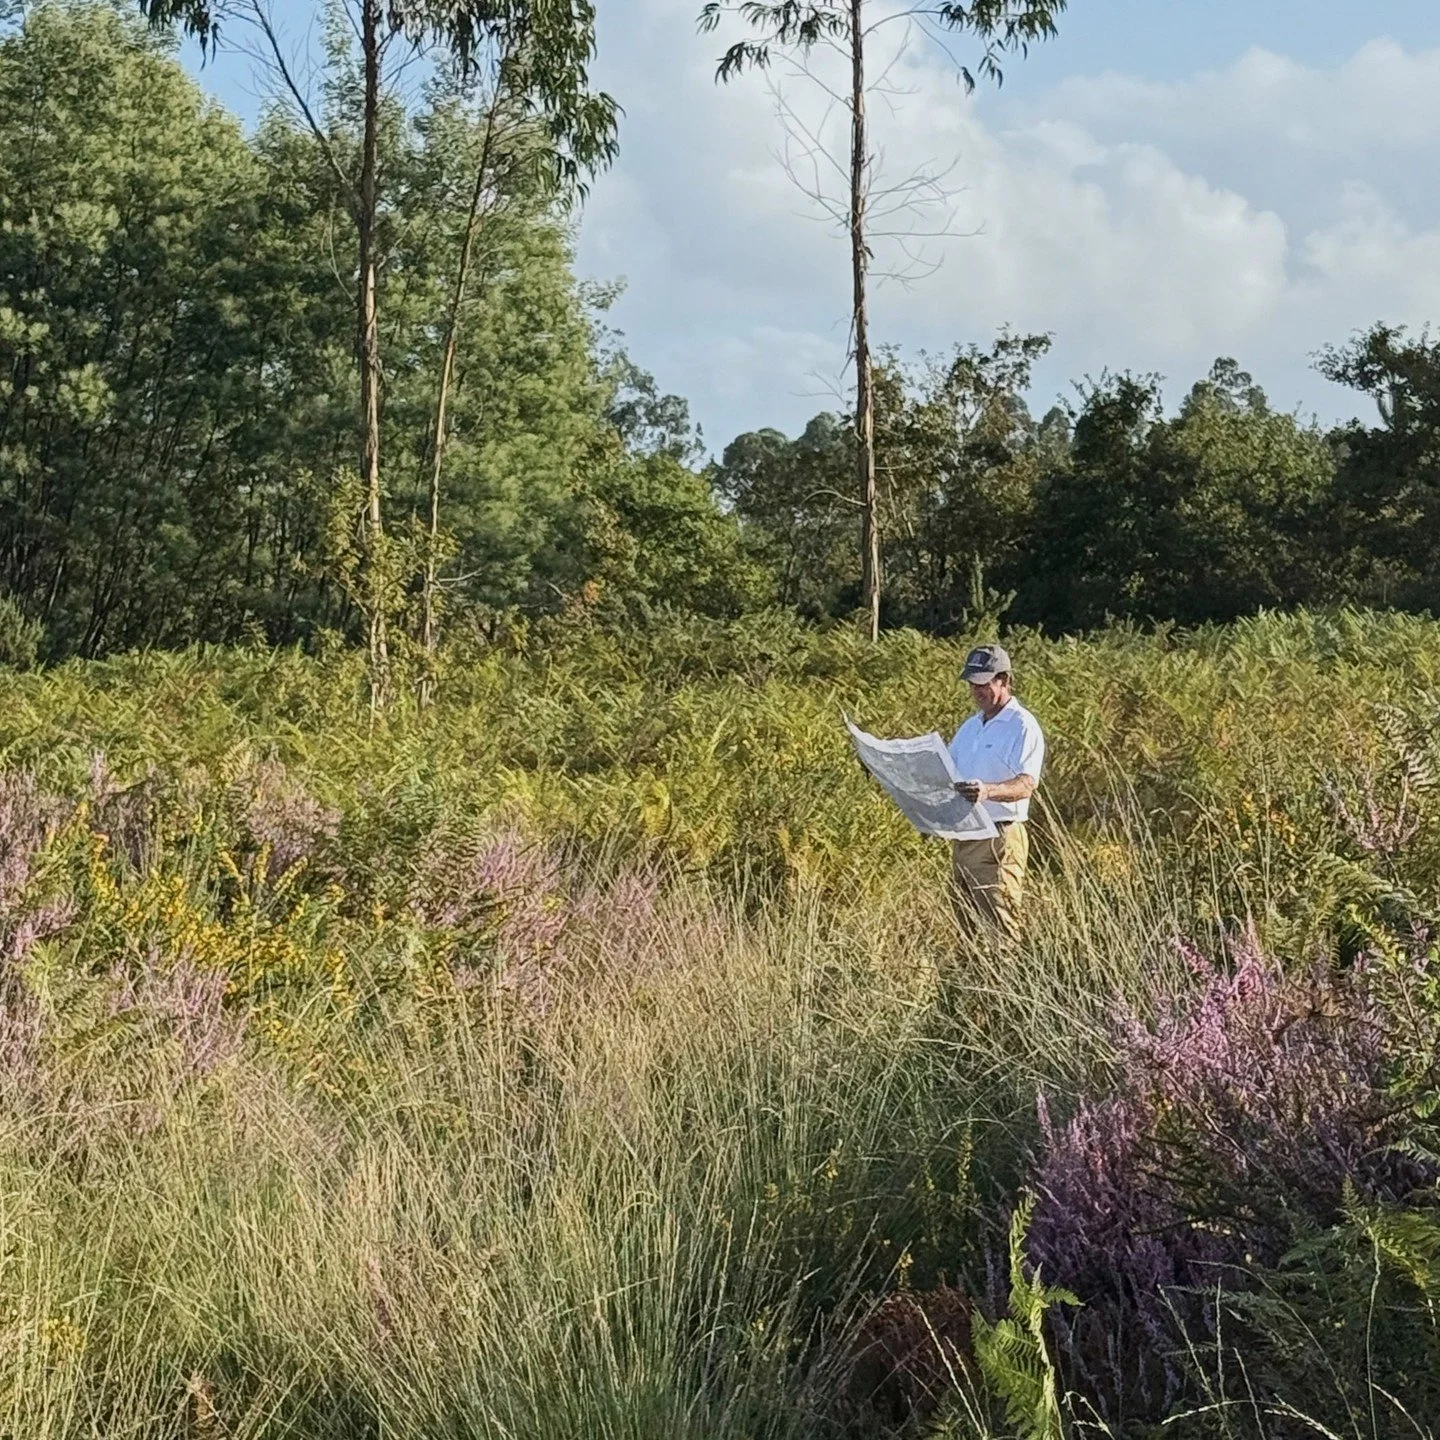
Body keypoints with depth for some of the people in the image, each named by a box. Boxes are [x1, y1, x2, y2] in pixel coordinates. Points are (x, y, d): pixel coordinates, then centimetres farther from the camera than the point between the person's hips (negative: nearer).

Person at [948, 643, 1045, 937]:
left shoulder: (1022, 726, -7)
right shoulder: (970, 727, 20)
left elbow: (1026, 784, -20)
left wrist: (989, 791, -39)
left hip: (999, 838, -8)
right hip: (963, 836, 8)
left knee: (998, 928, -11)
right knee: (966, 924, 8)